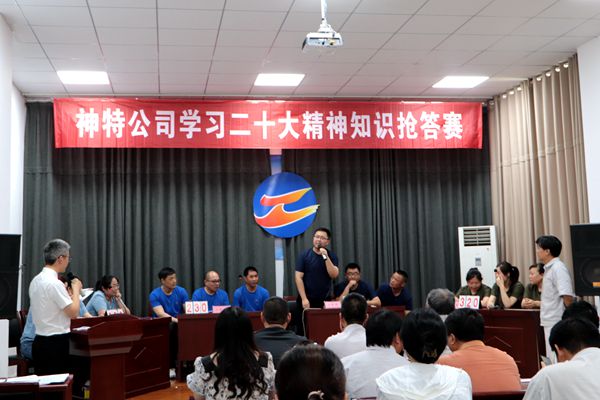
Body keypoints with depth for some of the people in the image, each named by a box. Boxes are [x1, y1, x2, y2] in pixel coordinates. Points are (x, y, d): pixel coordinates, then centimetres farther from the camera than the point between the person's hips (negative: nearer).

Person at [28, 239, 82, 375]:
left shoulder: (35, 281, 9)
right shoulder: (54, 283, -18)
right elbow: (74, 312, -16)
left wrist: (69, 295, 19)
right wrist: (76, 290, -3)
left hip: (39, 342, 9)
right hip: (57, 343, -9)